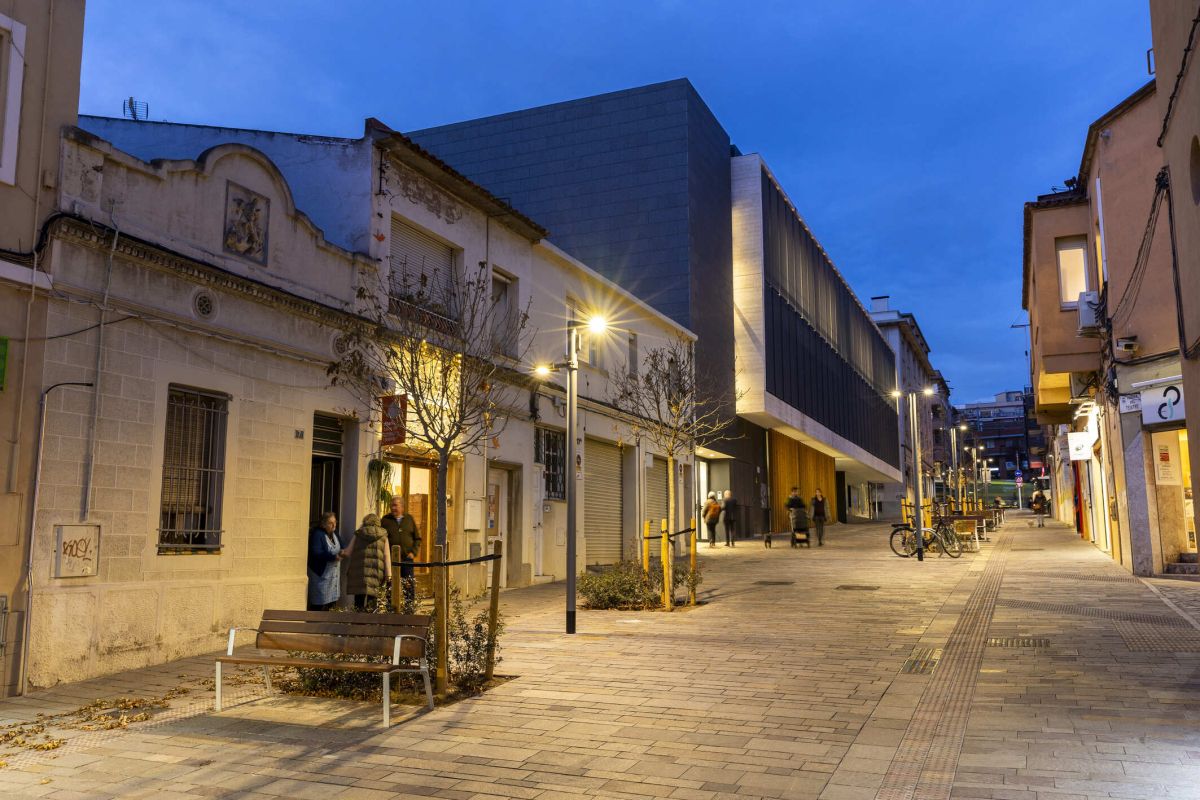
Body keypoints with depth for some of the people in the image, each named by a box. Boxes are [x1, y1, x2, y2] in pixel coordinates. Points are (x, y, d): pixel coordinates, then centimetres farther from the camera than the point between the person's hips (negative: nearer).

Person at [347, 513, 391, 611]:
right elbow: (386, 556, 5)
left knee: (360, 598, 4)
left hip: (359, 570, 0)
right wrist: (388, 574, 4)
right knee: (372, 598, 2)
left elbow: (349, 552, 12)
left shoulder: (358, 534, 9)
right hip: (376, 571, 0)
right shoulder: (383, 535, 10)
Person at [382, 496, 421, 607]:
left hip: (407, 559, 1)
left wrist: (413, 552, -1)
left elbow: (417, 538, 13)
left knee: (410, 585, 1)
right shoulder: (385, 520, 6)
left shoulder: (409, 519, 10)